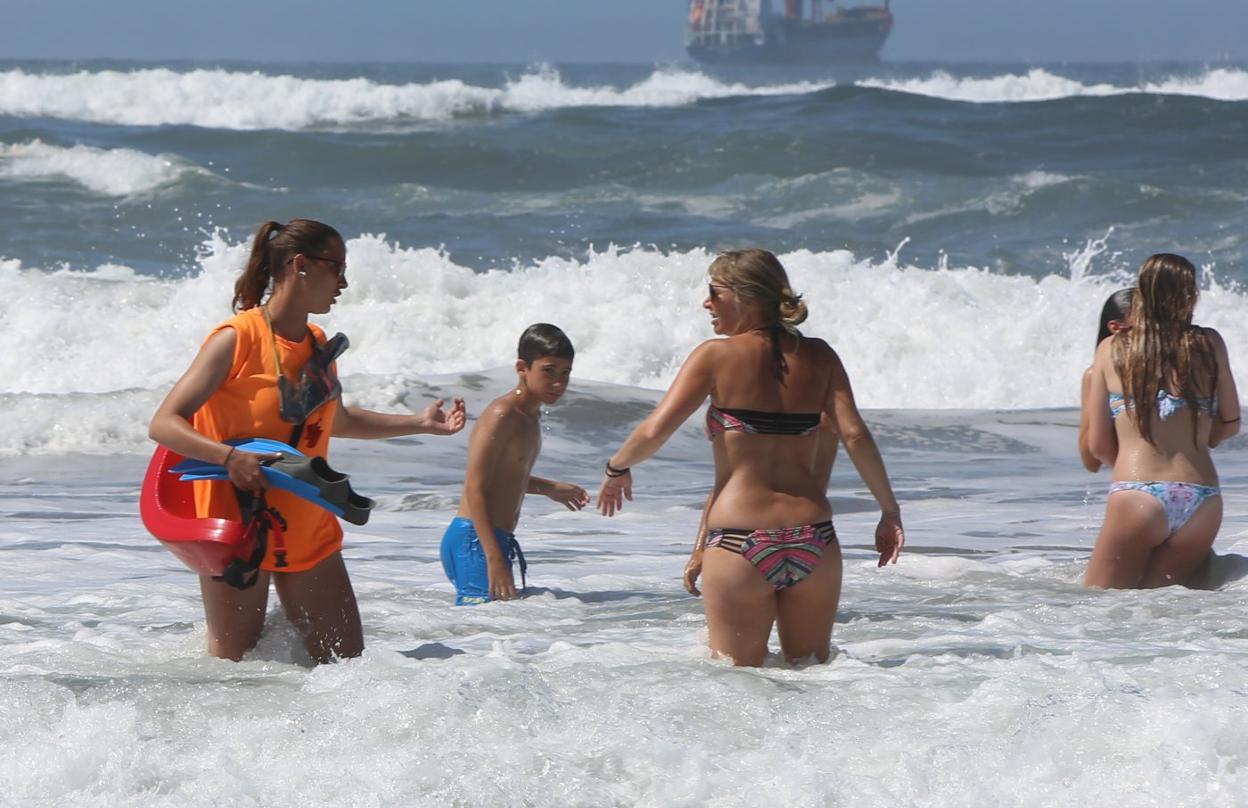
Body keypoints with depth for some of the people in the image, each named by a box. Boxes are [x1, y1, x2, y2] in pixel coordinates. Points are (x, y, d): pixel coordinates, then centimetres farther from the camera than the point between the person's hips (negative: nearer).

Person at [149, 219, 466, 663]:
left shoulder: (318, 346, 8)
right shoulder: (238, 338, -15)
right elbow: (164, 424, -20)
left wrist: (420, 423, 25)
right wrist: (230, 457, -34)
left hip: (308, 534, 7)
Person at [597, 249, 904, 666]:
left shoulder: (717, 356, -3)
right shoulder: (818, 357, 8)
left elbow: (654, 431, -7)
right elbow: (855, 436, 0)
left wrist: (617, 468, 11)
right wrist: (890, 510, 7)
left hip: (740, 546, -3)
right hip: (814, 544, 4)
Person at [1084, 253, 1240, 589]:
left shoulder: (1111, 349, 5)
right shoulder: (1210, 344, 7)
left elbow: (1098, 446, 8)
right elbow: (1230, 424, 17)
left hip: (1136, 497, -2)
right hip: (1201, 503, 2)